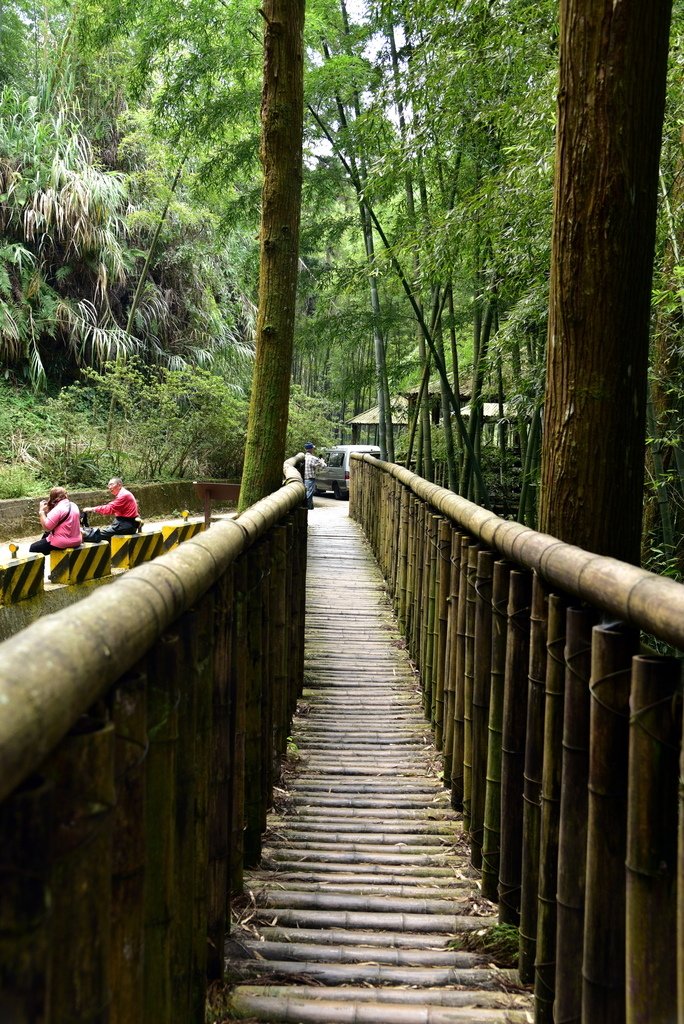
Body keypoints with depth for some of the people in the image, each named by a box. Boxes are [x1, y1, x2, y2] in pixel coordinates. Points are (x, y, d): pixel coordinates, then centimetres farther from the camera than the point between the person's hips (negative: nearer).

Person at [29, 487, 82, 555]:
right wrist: (48, 511, 11)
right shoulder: (74, 506, 7)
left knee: (33, 548, 7)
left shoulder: (58, 509, -20)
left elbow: (46, 527, -21)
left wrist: (41, 511, -11)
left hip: (62, 544, -9)